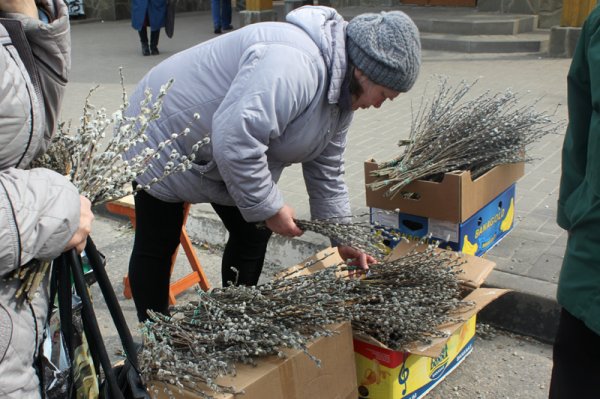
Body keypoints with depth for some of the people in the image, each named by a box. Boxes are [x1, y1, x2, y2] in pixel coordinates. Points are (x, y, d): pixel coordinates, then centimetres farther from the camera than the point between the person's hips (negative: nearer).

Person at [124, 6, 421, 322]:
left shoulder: (342, 92, -3)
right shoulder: (296, 64, -36)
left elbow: (326, 171, 4)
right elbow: (234, 139, -41)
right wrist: (270, 208, -28)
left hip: (224, 155, 9)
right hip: (167, 134, -8)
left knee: (253, 234, 7)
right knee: (157, 245, 2)